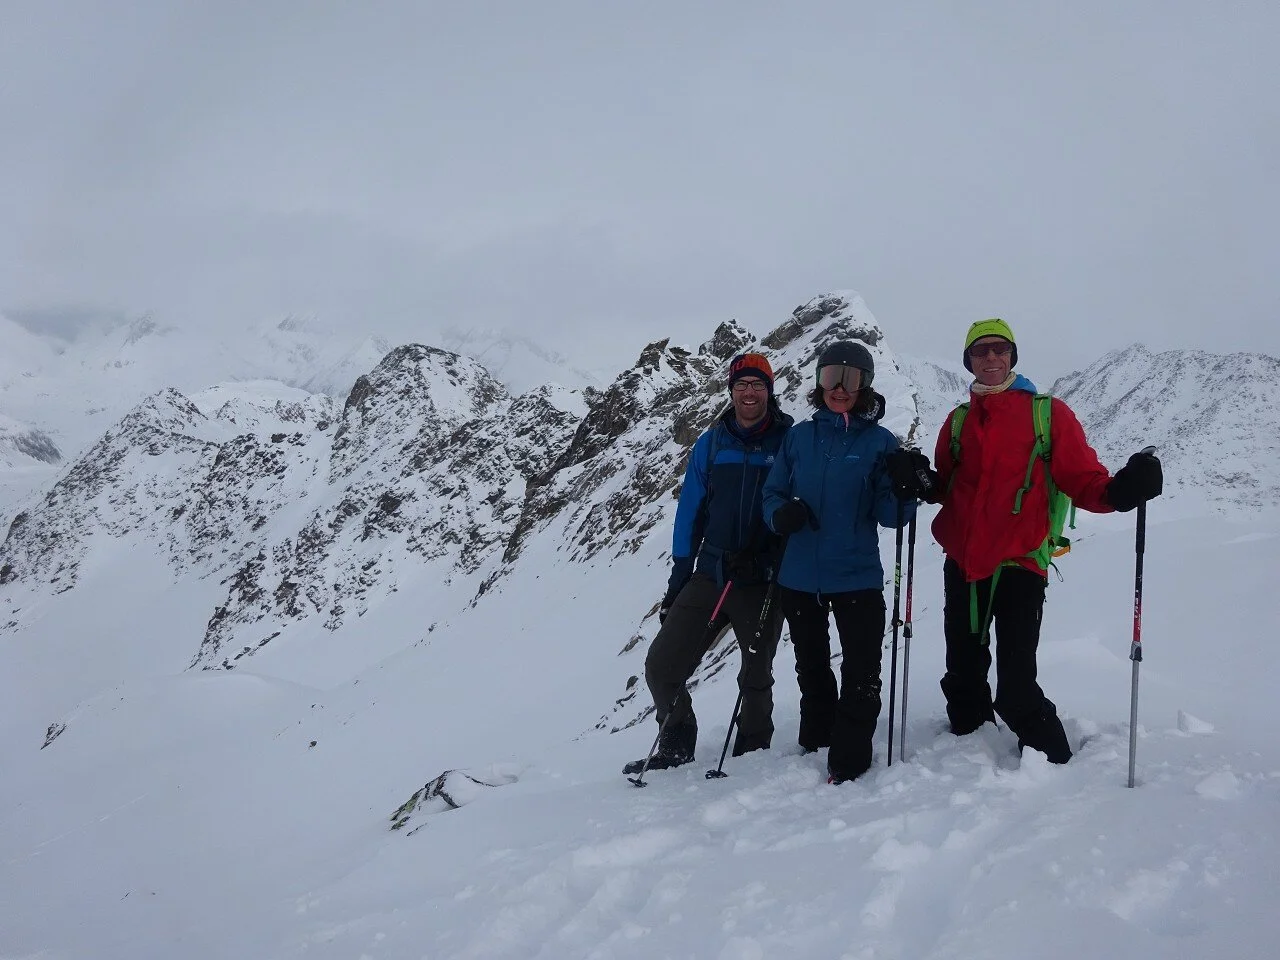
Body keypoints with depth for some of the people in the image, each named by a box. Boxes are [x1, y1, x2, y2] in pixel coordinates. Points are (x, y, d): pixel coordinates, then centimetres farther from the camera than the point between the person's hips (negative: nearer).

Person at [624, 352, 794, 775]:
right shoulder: (711, 444, 6)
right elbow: (691, 512, 8)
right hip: (710, 574, 3)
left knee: (756, 676, 9)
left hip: (764, 580, -2)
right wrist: (679, 576, 6)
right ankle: (675, 747, 20)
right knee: (662, 665, -1)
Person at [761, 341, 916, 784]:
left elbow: (889, 513, -7)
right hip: (799, 577, 3)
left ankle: (849, 760, 11)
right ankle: (815, 742, 38)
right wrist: (781, 514, -16)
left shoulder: (880, 442, -4)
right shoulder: (800, 437, 3)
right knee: (811, 667, 19)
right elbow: (773, 493, 7)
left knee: (861, 672, -2)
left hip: (857, 577, -3)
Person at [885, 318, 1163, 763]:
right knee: (962, 676, 17)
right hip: (961, 564, 5)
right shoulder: (958, 420, 12)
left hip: (1018, 565, -5)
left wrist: (1118, 491, -26)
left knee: (1016, 689, -10)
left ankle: (1050, 761, 11)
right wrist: (920, 479, -6)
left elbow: (1081, 479, -5)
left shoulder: (1048, 413, -1)